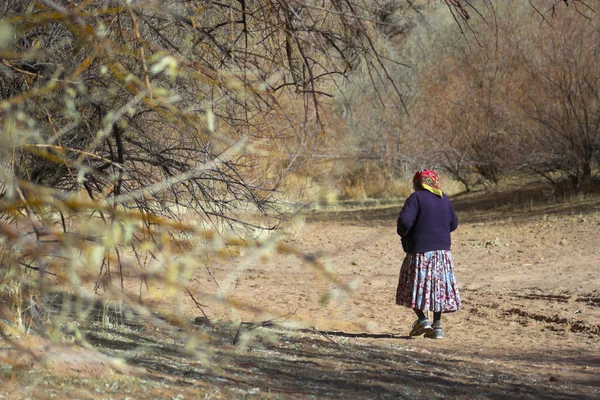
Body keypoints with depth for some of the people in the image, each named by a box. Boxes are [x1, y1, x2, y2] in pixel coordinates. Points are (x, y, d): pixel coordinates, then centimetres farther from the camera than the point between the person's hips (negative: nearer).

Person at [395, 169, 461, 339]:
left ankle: (422, 319, -5)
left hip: (419, 251, -6)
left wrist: (402, 232, -2)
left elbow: (404, 220, -22)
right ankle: (437, 327, 9)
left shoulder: (416, 198, -11)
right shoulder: (444, 199, 9)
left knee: (415, 287, 8)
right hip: (442, 251, 6)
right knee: (438, 287, 10)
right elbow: (453, 223, 16)